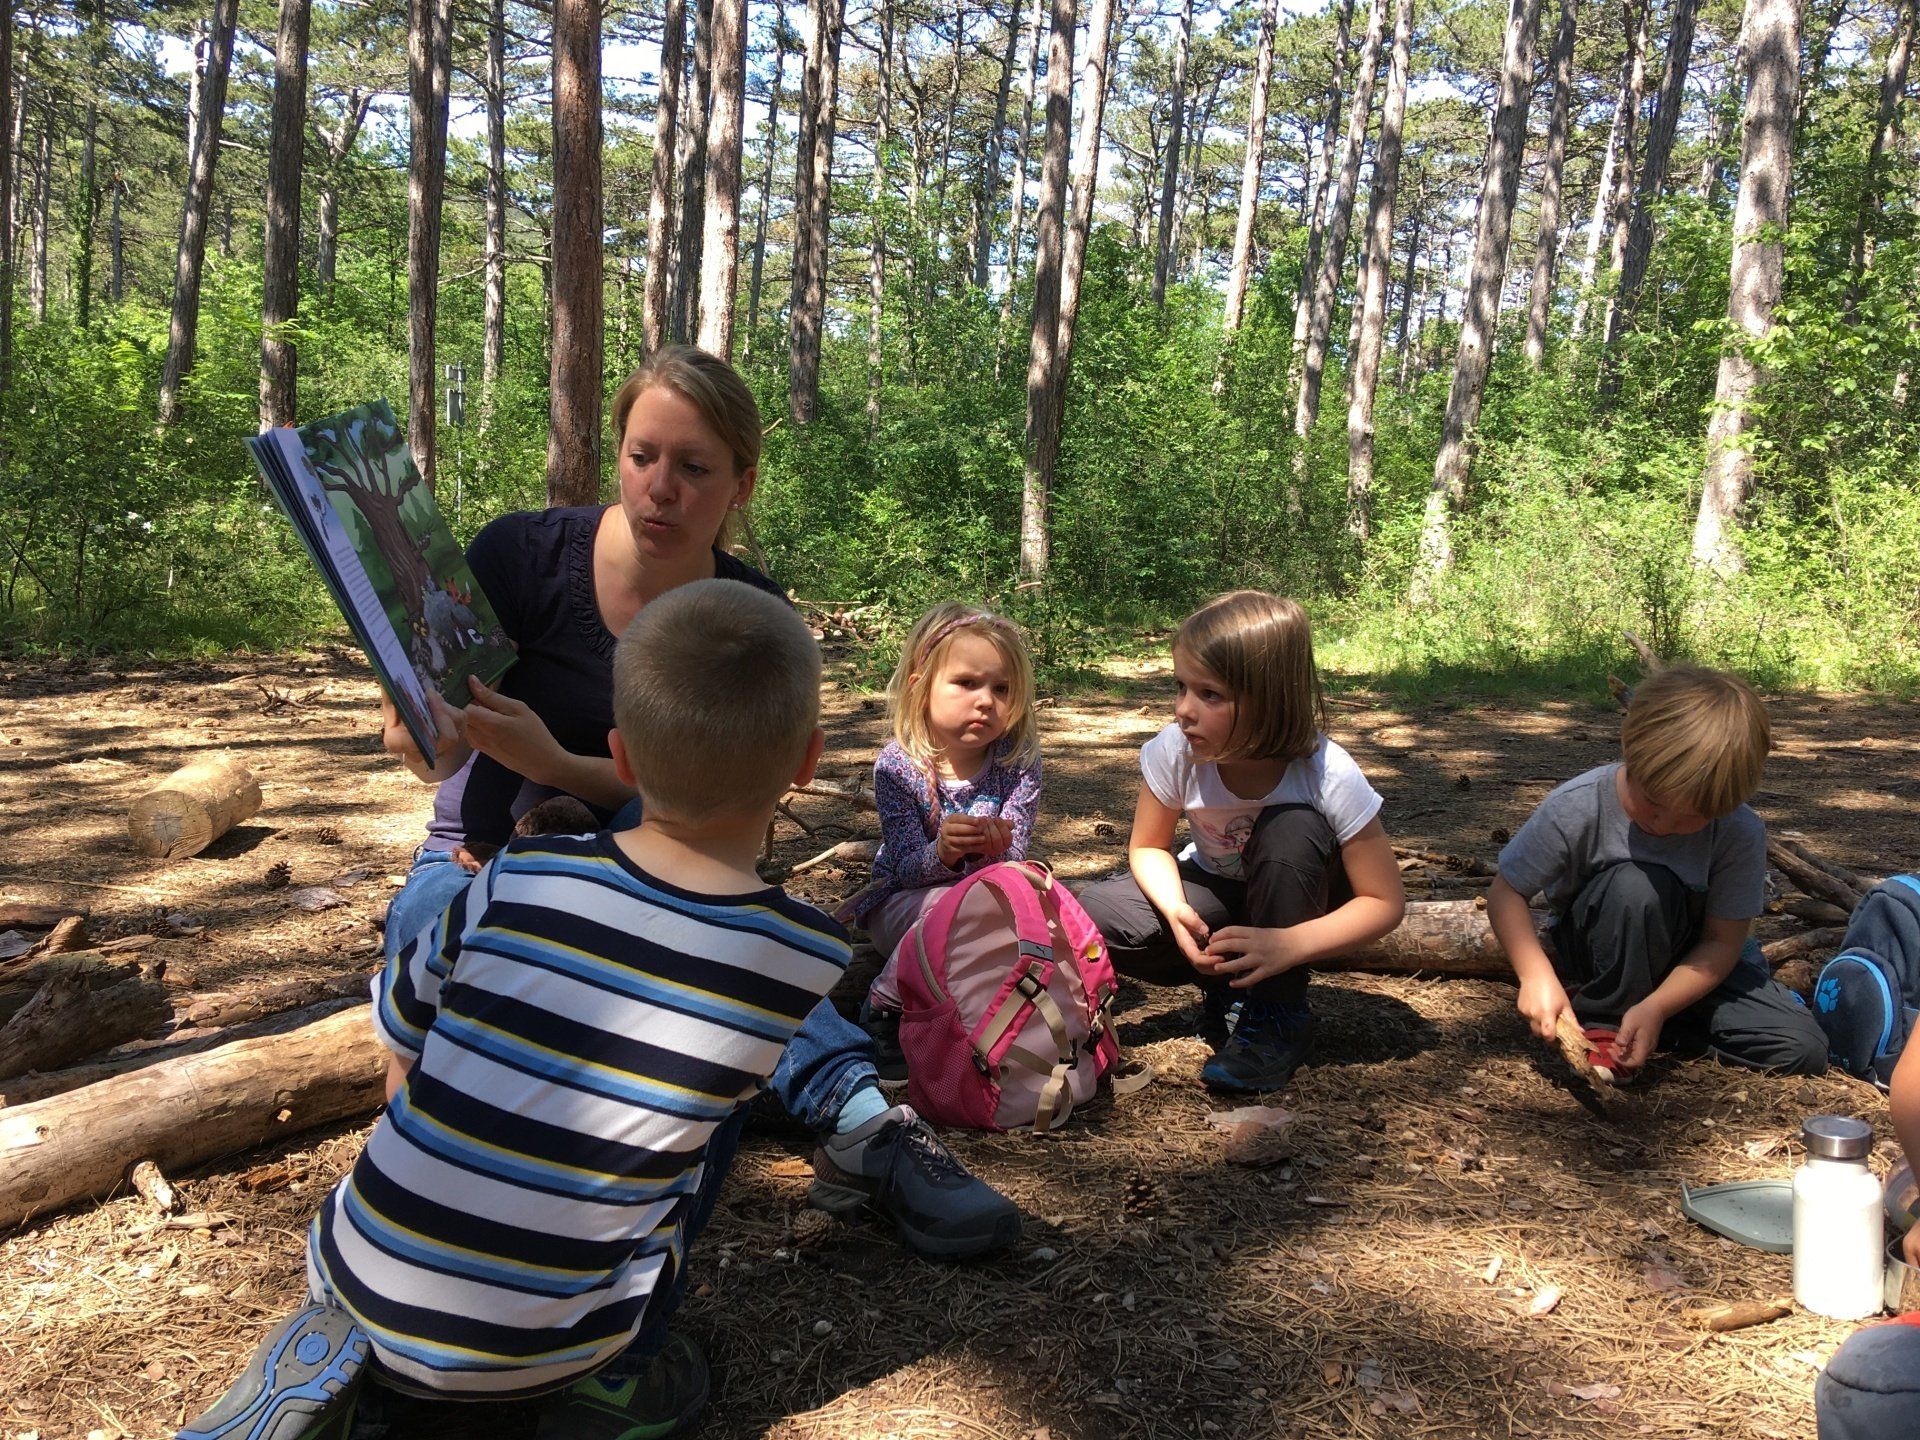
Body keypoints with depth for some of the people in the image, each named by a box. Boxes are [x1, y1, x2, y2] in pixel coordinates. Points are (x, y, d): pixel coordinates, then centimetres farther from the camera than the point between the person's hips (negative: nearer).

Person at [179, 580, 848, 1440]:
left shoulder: (515, 882, -9)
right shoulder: (807, 959, -11)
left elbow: (401, 1043, 7)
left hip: (359, 1282, 2)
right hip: (529, 1356, -1)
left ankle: (341, 1349, 13)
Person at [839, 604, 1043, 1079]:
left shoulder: (1018, 759, -12)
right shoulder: (897, 766, -16)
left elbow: (1013, 859, -15)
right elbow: (908, 868, -19)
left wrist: (993, 848, -41)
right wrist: (943, 852, -44)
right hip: (901, 904, -2)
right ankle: (882, 1013, -13)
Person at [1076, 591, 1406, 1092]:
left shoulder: (1330, 777, -31)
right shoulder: (1174, 752, -25)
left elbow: (1385, 902, -24)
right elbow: (1148, 847, -8)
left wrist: (1289, 946, -39)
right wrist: (1176, 911, -30)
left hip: (1296, 904, -2)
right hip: (1216, 891, 2)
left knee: (1293, 828, -36)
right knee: (1096, 915, -24)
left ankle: (1276, 1017, -18)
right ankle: (1230, 985, -1)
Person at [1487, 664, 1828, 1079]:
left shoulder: (1741, 833, -22)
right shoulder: (1577, 808, -27)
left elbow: (1723, 940, -18)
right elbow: (1506, 893, -20)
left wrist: (1655, 1007, -32)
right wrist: (1536, 975, -35)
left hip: (1690, 962, 2)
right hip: (1602, 951, -2)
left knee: (1804, 1051, -15)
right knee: (1637, 886, -36)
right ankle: (1601, 1018, -16)